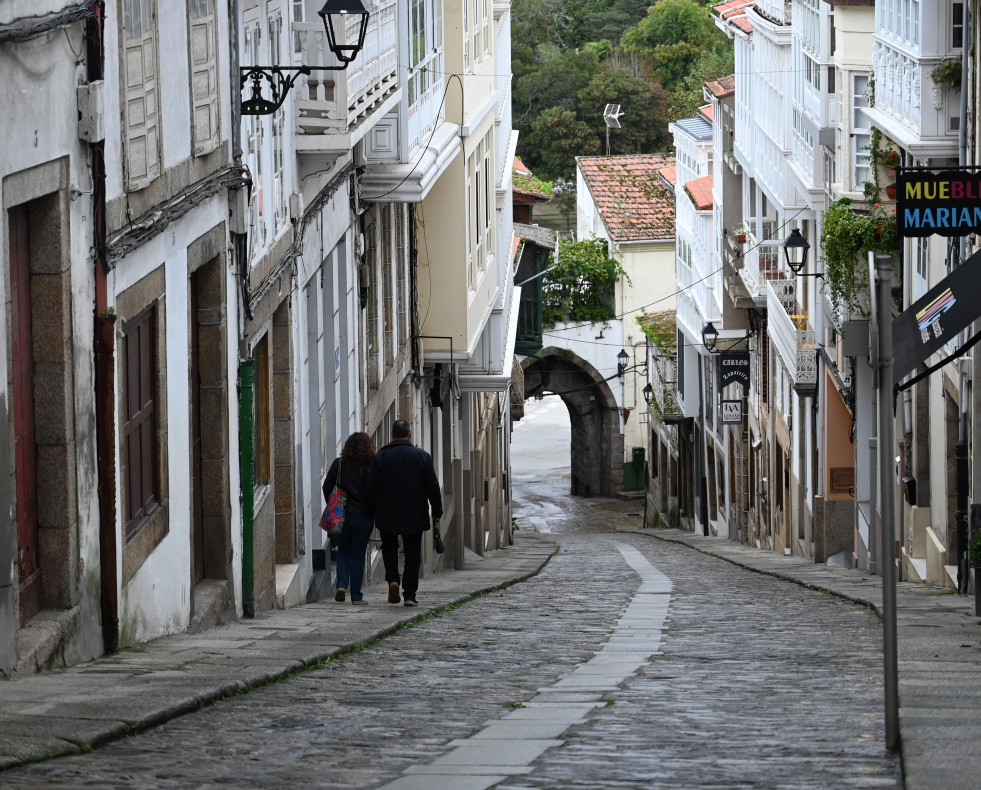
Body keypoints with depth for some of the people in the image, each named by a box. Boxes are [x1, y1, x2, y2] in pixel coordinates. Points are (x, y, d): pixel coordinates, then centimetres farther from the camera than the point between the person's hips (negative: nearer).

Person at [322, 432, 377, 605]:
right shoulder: (370, 467, -10)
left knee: (343, 551, 17)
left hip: (342, 515, 1)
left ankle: (342, 584, -2)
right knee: (358, 555, 6)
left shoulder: (339, 464, -2)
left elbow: (327, 487, 1)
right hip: (363, 517, -1)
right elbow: (373, 493, -10)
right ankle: (356, 596, 7)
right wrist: (372, 512, 2)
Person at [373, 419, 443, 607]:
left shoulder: (380, 457, -4)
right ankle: (409, 594, 4)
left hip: (387, 514, 0)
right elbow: (432, 486, -3)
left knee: (389, 547, 20)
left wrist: (373, 513, 7)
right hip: (414, 516, 0)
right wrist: (437, 512, 5)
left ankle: (392, 579, -3)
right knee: (412, 555, 8)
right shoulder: (422, 456, -4)